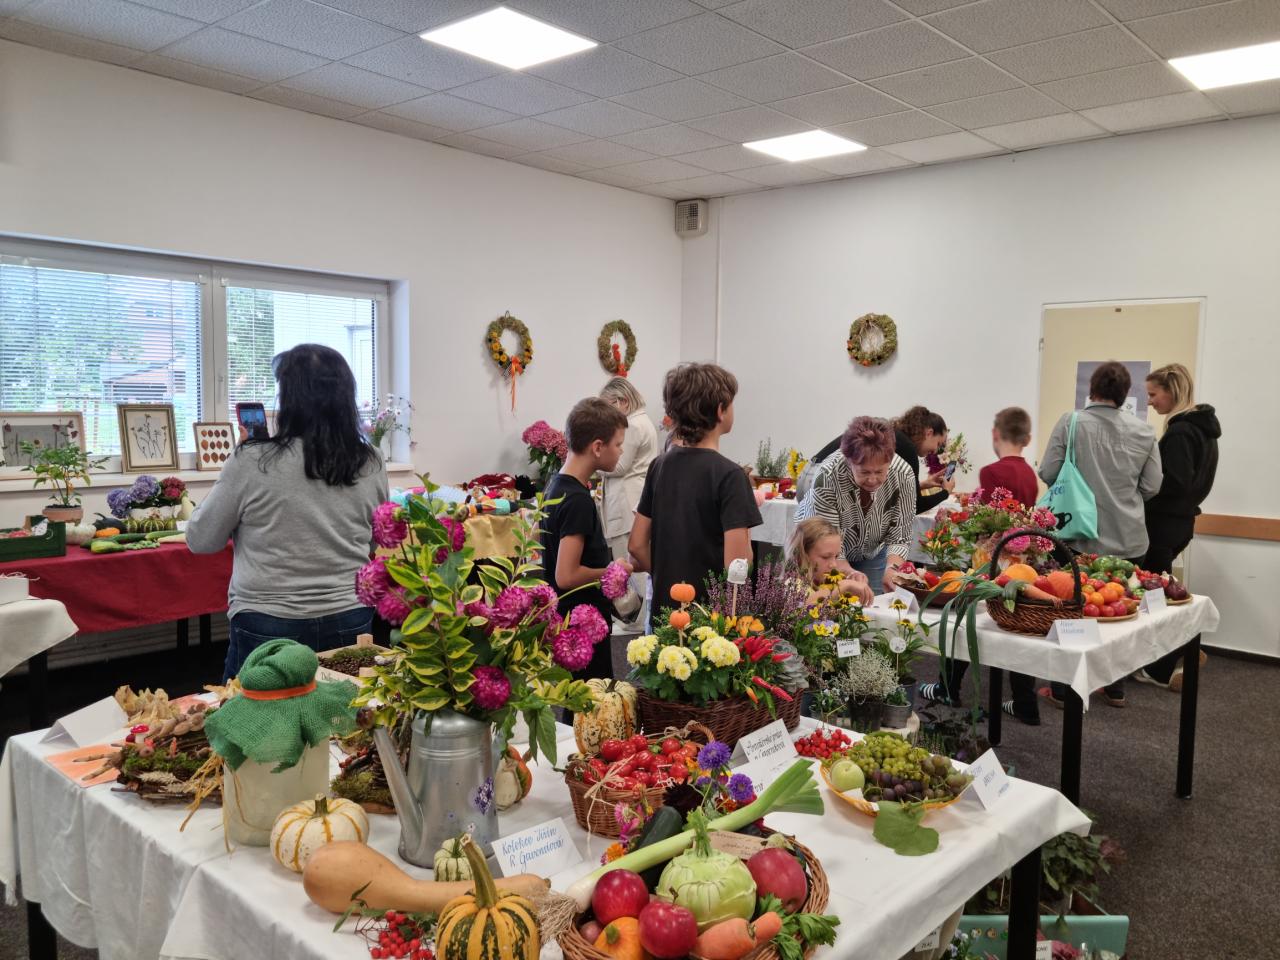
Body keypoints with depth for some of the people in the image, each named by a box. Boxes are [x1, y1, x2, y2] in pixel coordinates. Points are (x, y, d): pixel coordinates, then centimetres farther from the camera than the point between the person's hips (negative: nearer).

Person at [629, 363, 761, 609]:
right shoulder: (728, 474, -17)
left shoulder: (659, 466, 3)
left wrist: (666, 578, 15)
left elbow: (637, 545, 5)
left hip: (665, 606, 6)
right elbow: (736, 564, -20)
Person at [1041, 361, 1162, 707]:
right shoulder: (1144, 431, -1)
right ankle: (1115, 689, 25)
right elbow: (1151, 486, 1)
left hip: (1080, 537, -2)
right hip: (1129, 539, 2)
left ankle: (1062, 689, 15)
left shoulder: (1071, 423, -9)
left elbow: (1047, 473, -8)